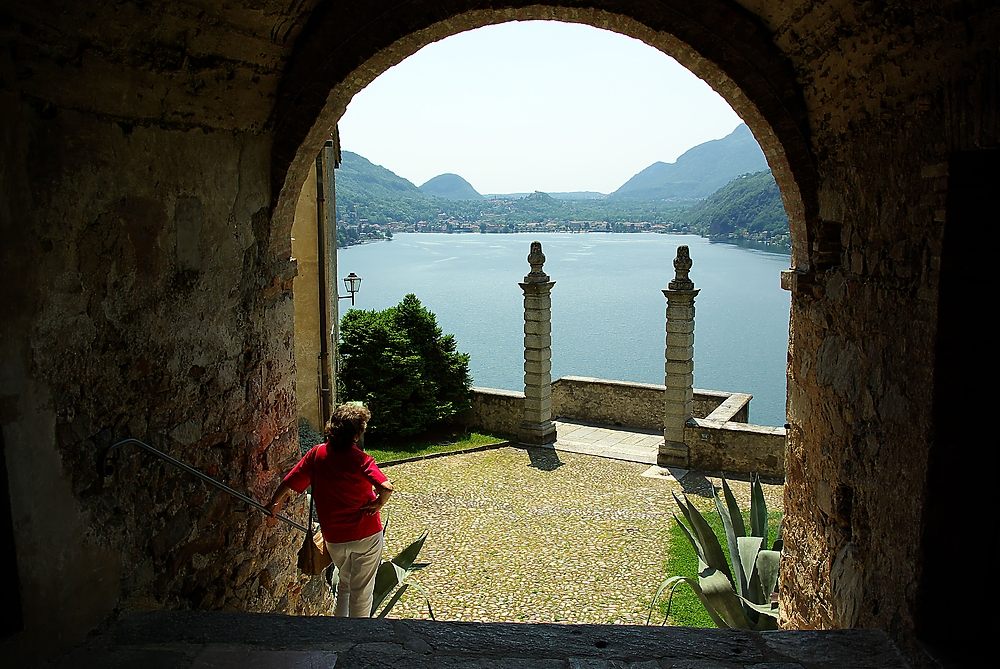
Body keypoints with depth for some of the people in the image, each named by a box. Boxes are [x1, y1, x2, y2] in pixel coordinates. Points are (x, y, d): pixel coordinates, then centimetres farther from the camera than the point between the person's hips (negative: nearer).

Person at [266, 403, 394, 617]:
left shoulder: (317, 453, -8)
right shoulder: (361, 460, -19)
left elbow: (289, 483, -4)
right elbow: (386, 488, -34)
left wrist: (274, 503, 14)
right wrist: (378, 504, -13)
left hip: (334, 538, 4)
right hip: (367, 535, -4)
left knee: (345, 582, 28)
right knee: (361, 590, 13)